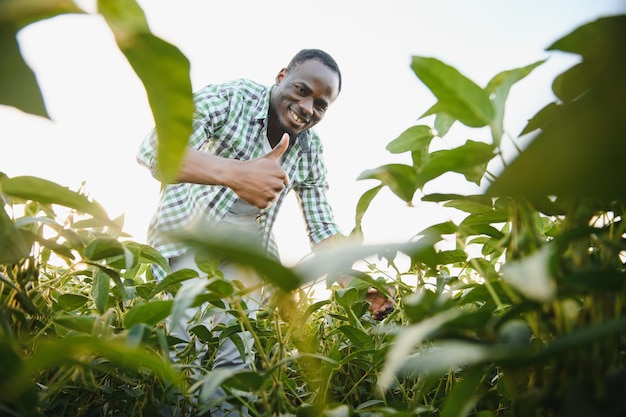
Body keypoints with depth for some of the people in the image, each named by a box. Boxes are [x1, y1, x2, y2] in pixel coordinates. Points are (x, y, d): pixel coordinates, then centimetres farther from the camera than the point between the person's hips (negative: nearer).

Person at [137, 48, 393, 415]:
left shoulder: (310, 150, -2)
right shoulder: (230, 97, -16)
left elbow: (323, 229, -2)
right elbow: (154, 148, -30)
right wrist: (235, 173, -47)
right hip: (188, 233, -3)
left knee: (238, 361, -2)